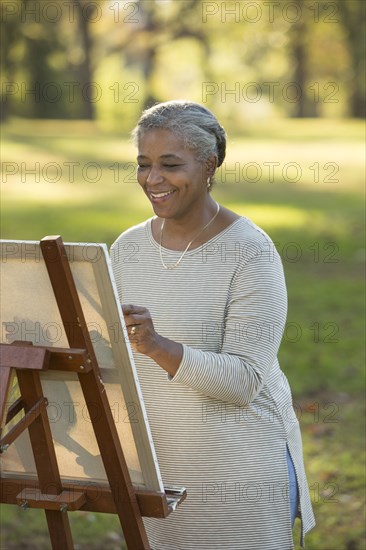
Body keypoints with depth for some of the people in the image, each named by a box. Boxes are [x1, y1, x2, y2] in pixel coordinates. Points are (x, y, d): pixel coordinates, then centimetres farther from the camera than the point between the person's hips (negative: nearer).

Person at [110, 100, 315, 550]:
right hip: (152, 467, 5)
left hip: (240, 474, -5)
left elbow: (243, 382, -21)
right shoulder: (128, 247, 4)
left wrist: (158, 347, -33)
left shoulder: (251, 252, -14)